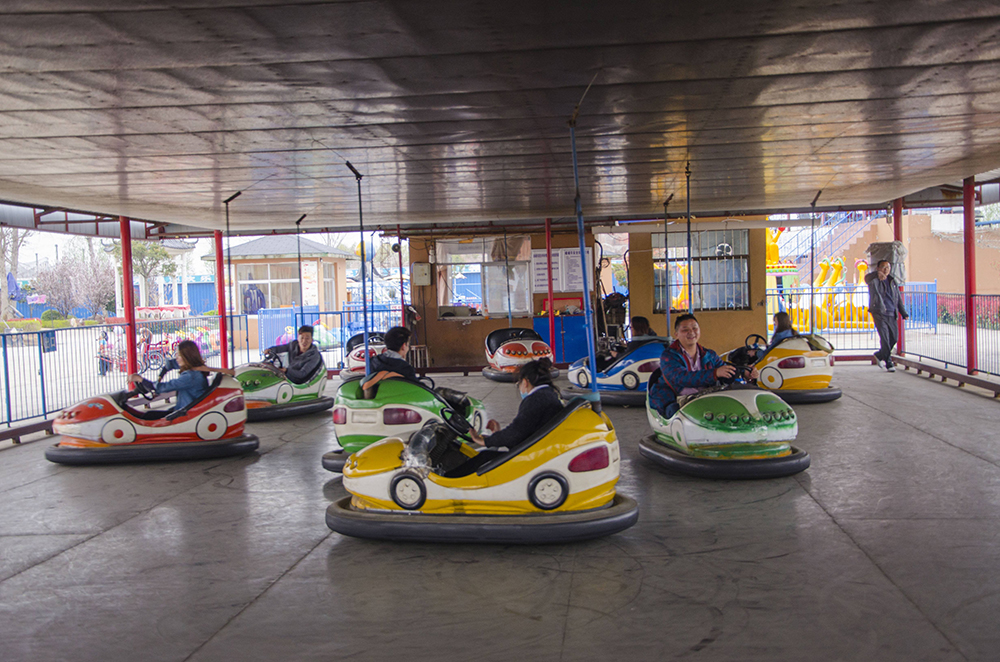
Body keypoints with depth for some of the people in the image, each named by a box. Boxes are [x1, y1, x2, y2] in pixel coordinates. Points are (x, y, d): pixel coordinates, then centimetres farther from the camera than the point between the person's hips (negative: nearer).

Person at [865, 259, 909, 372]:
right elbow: (867, 278, -27)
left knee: (894, 338, 8)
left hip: (891, 314, 6)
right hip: (879, 313, -6)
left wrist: (904, 313, 14)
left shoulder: (893, 282, 17)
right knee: (885, 338, -10)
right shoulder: (875, 281, -1)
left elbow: (899, 299, 22)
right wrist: (877, 274, -48)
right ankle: (889, 363, 1)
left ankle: (880, 355, 31)